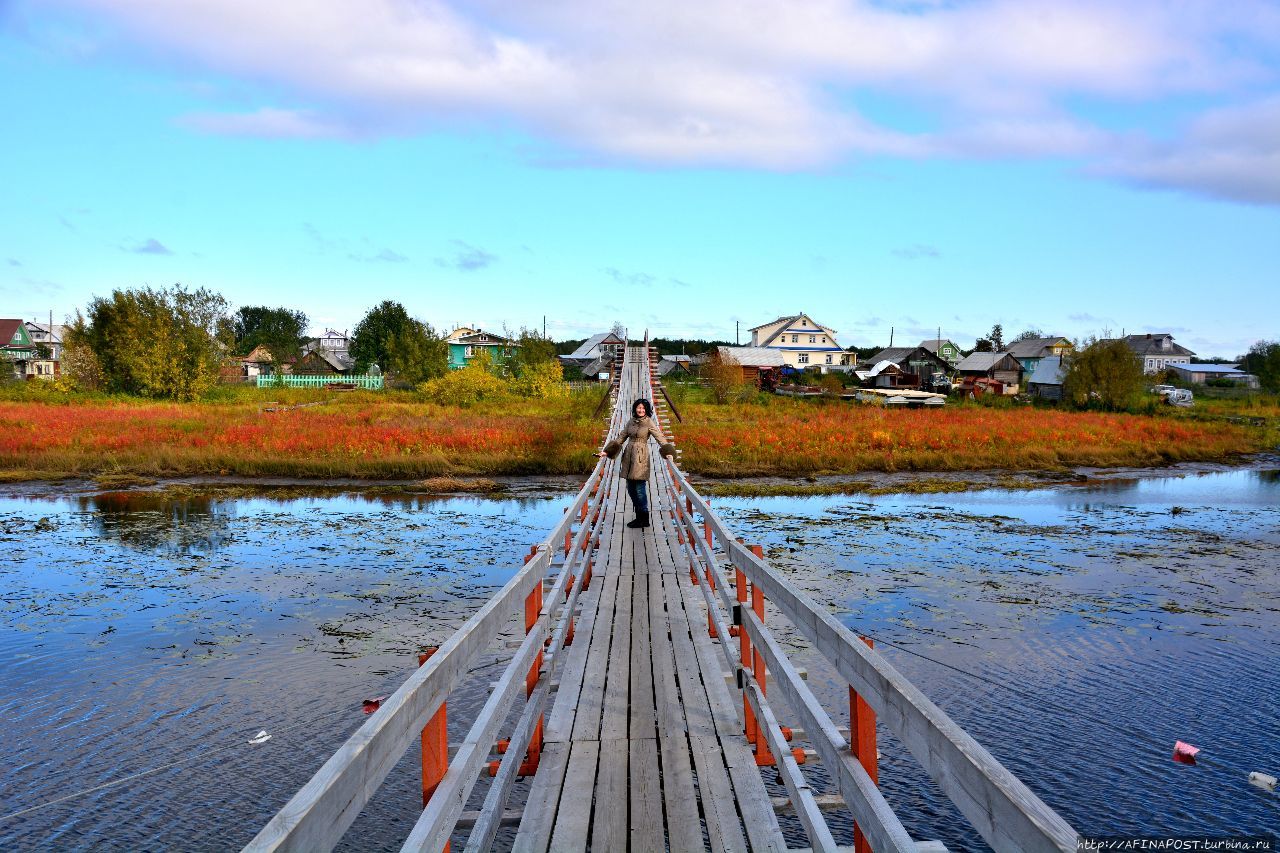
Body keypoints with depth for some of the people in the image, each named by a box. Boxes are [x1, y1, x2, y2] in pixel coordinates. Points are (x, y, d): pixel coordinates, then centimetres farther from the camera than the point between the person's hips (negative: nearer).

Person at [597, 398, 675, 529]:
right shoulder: (631, 422, 12)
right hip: (628, 456, 7)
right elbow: (620, 438, 16)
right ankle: (639, 517, 18)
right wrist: (606, 451, 10)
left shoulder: (649, 422, -5)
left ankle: (644, 519, 1)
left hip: (640, 457, -6)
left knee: (640, 487, -8)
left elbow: (660, 437, -9)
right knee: (630, 488, 8)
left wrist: (667, 452, -23)